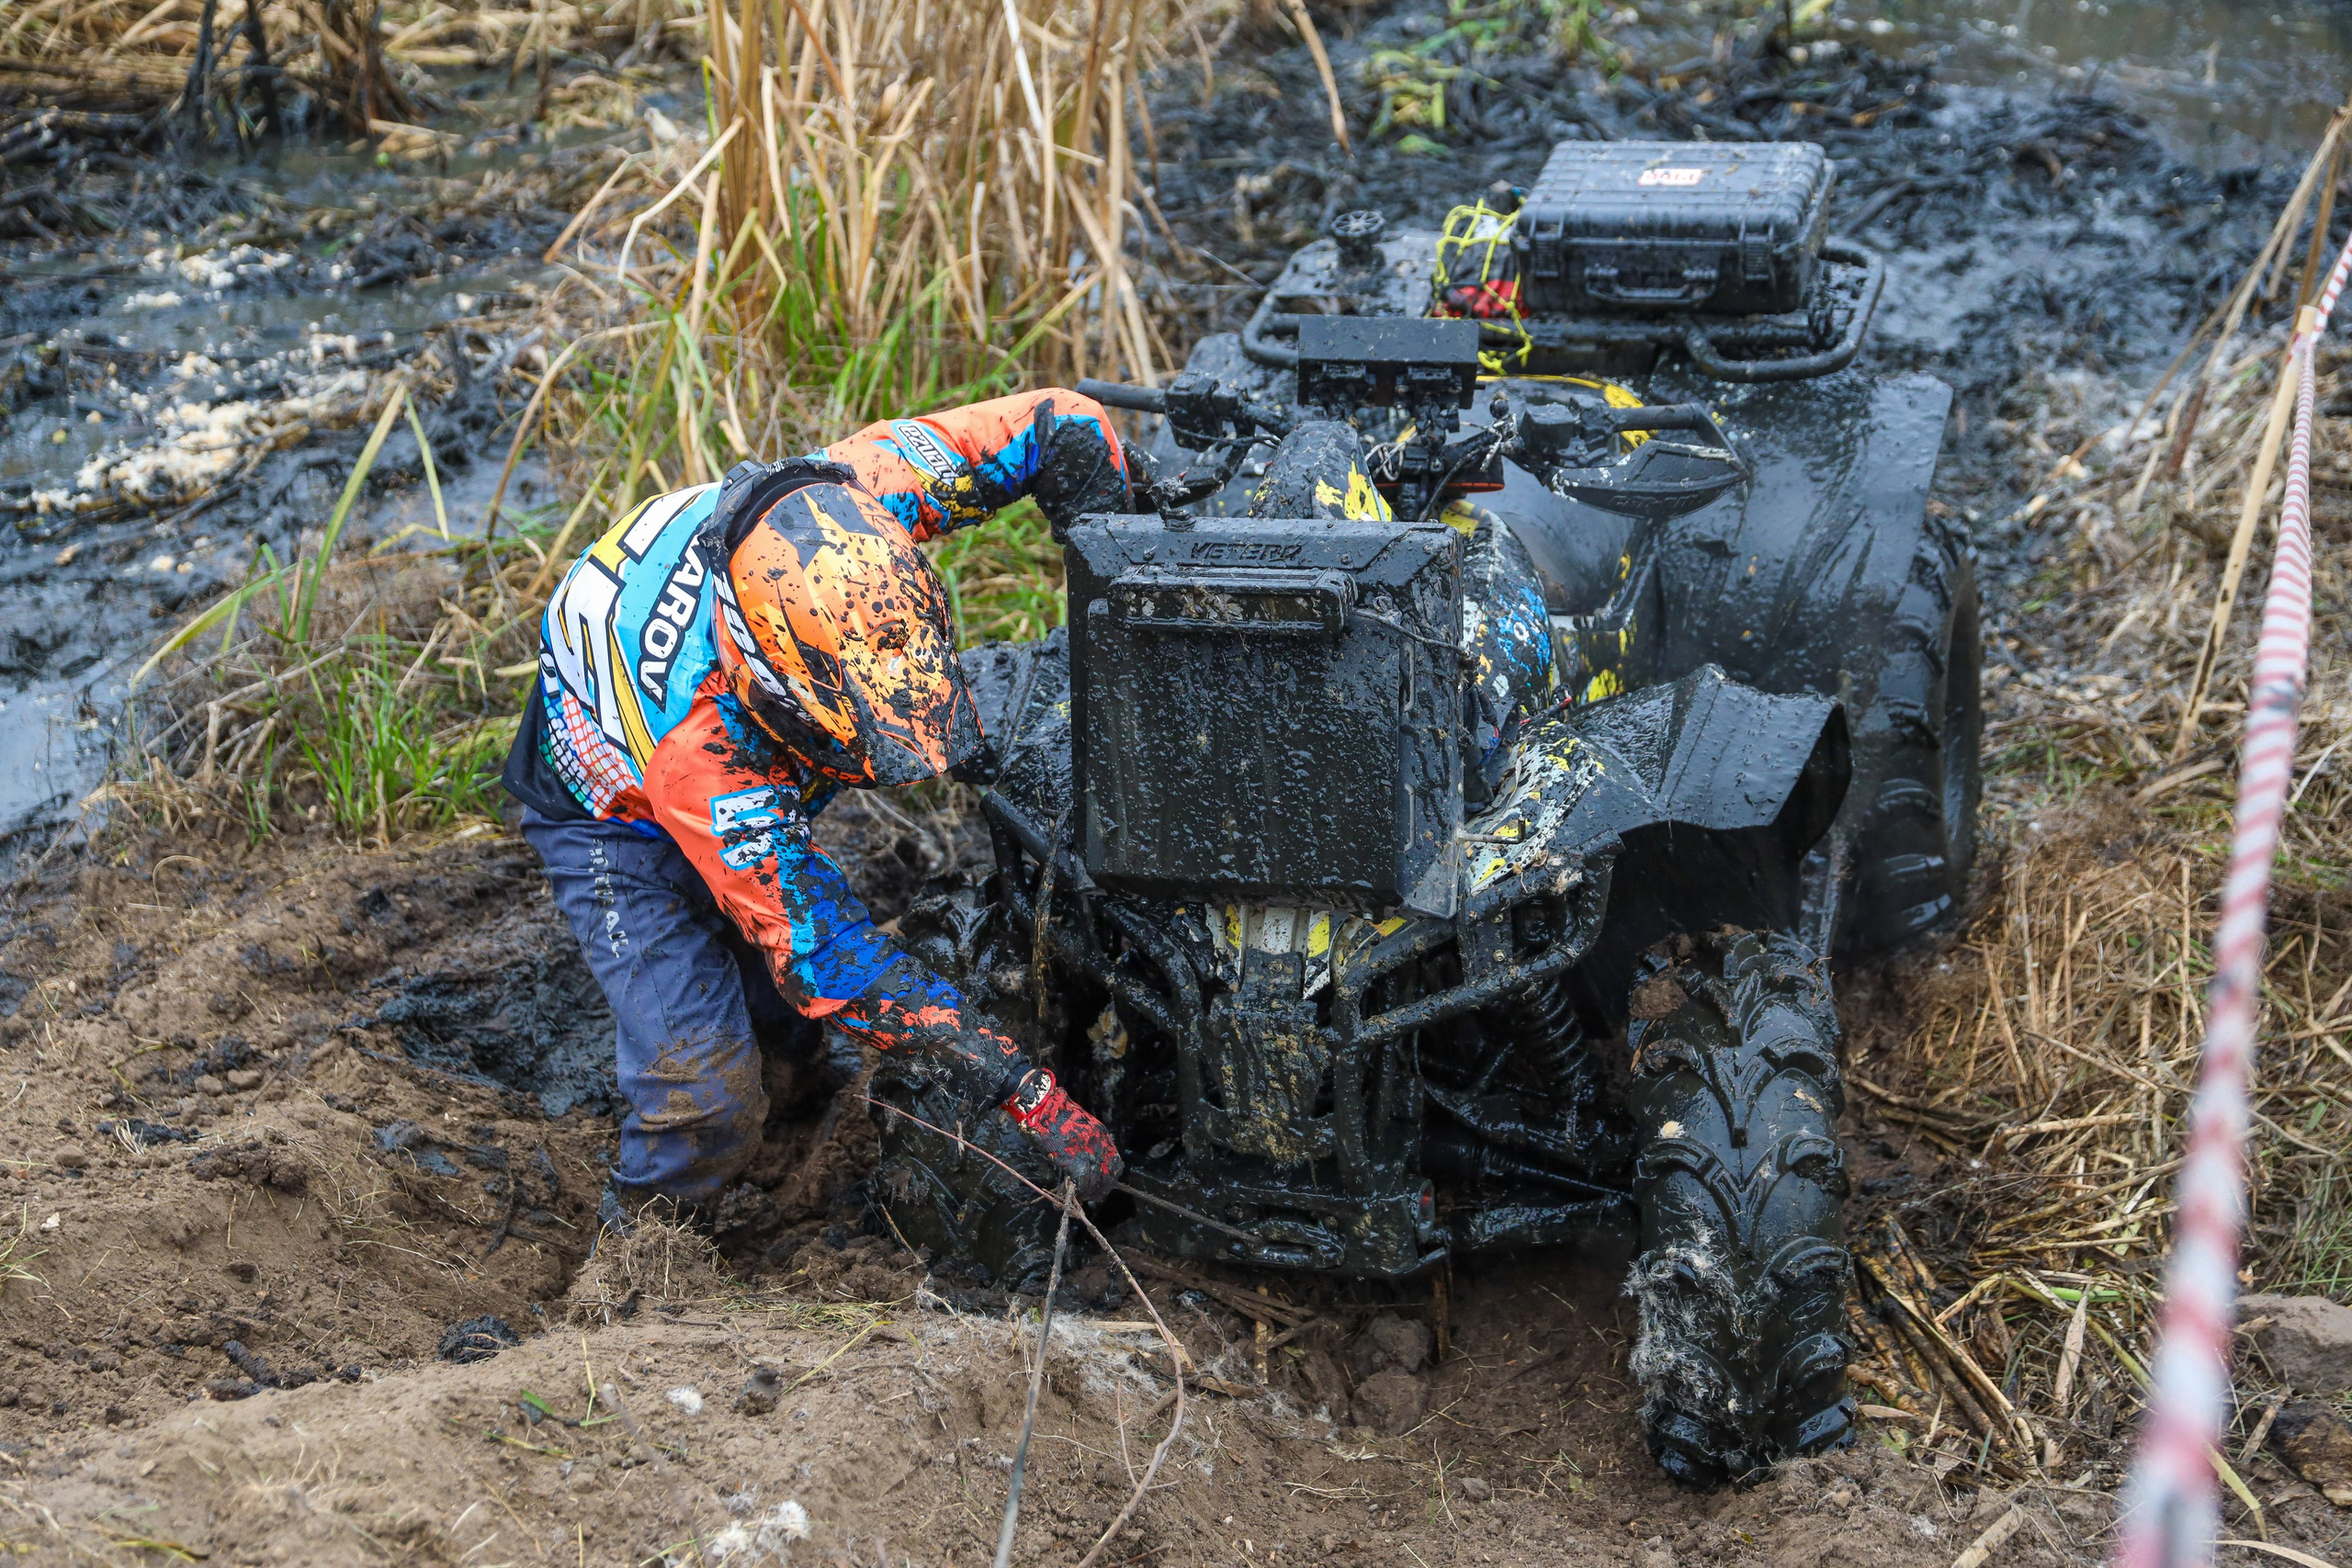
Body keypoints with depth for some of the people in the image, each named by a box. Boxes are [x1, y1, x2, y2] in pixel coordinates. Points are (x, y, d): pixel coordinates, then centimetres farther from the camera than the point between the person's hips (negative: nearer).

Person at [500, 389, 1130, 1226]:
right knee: (705, 1093, -16)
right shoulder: (696, 745, -47)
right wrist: (1029, 1093, -40)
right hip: (622, 820, -6)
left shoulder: (852, 503, -36)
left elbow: (1062, 425, -23)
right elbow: (830, 962, -40)